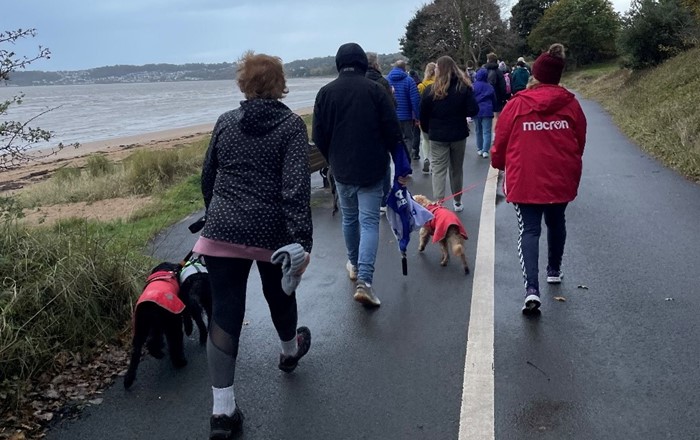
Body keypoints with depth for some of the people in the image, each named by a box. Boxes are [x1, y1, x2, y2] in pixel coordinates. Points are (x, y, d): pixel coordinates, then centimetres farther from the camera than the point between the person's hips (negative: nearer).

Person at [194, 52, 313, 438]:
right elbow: (296, 186, -17)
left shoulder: (225, 123, 6)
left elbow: (207, 177, 13)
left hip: (223, 232, 2)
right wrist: (301, 241, -20)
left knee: (223, 314, 1)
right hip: (272, 233, -1)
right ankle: (290, 351, 52)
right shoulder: (291, 125, -5)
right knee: (280, 294, 24)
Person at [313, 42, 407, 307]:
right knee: (369, 222, -1)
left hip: (341, 169, 2)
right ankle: (364, 280, -12)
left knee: (349, 218, 19)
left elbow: (318, 136, 0)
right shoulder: (374, 89, -8)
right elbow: (392, 131, -8)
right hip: (371, 168, -2)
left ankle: (354, 265, 36)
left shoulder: (326, 92, -2)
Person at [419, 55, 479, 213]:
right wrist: (459, 112, 10)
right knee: (456, 169, 16)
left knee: (438, 171, 1)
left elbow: (423, 115, -5)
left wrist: (427, 130, 13)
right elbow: (473, 111, -10)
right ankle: (457, 202, 28)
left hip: (438, 136, -2)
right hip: (459, 134, 2)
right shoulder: (464, 88, -5)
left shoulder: (431, 90, -9)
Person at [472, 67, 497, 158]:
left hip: (477, 111, 1)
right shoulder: (490, 87, 2)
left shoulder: (473, 86, -3)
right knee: (487, 132, -3)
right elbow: (494, 100, 11)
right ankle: (485, 151, -12)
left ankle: (480, 149, 19)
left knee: (478, 131, 14)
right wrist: (493, 108, 26)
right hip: (487, 111, -1)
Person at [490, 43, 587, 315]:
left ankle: (531, 288, -16)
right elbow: (580, 141, 8)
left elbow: (501, 140, 0)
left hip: (525, 179, -2)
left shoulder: (517, 104, -7)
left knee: (529, 230, 0)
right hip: (561, 178, 3)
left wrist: (498, 162, 21)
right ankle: (554, 270, 43)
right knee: (556, 223, 24)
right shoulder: (570, 104, -2)